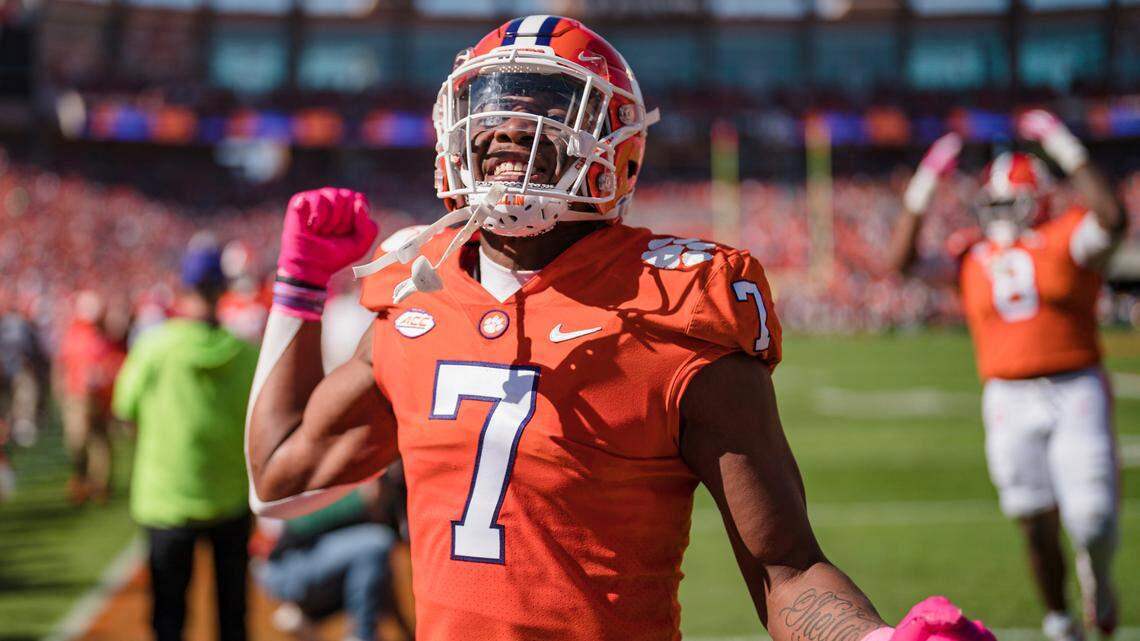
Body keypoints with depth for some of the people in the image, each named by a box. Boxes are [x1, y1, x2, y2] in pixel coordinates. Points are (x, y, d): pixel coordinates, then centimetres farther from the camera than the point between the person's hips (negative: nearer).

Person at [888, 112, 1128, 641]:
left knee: (1092, 517, -9)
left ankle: (1097, 572, 26)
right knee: (1039, 524, 7)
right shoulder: (971, 259, 10)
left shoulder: (1066, 240, 0)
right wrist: (922, 190, -3)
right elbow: (902, 262, 2)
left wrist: (1069, 154, -18)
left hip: (1076, 390, -3)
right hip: (1010, 400, 3)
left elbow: (1112, 221, -19)